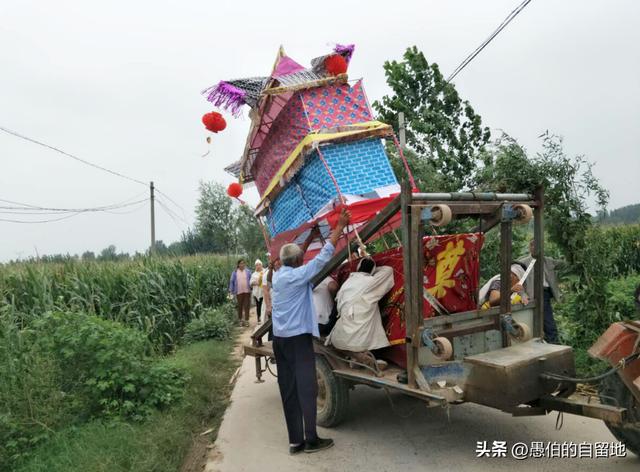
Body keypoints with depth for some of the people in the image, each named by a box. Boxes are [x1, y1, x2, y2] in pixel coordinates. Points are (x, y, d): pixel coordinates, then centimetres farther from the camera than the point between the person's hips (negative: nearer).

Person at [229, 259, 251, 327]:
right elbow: (232, 282, 5)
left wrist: (251, 288, -3)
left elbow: (251, 280, 7)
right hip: (239, 292, 0)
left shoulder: (248, 272, 4)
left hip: (247, 291, 0)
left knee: (246, 306, 0)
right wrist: (231, 291, 1)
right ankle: (240, 320, 21)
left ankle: (246, 320, 7)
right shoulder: (235, 272, 3)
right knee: (239, 306, 8)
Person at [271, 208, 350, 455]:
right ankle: (311, 440, 5)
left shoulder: (278, 275, 10)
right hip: (298, 337, -8)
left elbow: (293, 256, 25)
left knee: (288, 389, 8)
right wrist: (340, 227, -10)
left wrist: (313, 232, 32)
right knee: (306, 387, 0)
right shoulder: (298, 275, -12)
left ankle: (295, 440, 13)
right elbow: (323, 256, -14)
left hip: (279, 337, 8)